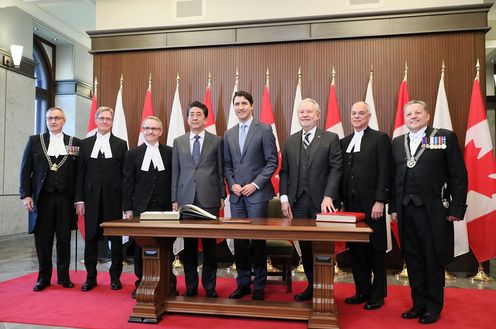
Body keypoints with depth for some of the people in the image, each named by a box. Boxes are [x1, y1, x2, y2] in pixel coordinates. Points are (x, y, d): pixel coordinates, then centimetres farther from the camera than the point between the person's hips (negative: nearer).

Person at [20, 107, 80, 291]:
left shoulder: (75, 143, 4)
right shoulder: (35, 141, 6)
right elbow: (25, 170, 4)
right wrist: (26, 195, -4)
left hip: (66, 198, 0)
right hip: (42, 198, 0)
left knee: (64, 239, 7)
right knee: (42, 239, 6)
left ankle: (63, 276, 21)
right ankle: (44, 277, 21)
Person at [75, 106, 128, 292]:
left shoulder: (121, 144, 6)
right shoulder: (85, 144, 10)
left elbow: (125, 174, 2)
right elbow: (80, 173, 7)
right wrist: (79, 199, 0)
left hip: (113, 198, -1)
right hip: (91, 197, 1)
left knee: (116, 238, 5)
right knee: (91, 238, 7)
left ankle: (115, 277, 17)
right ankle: (91, 277, 20)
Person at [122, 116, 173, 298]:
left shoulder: (170, 152, 6)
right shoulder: (133, 154, 8)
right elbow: (127, 183, 6)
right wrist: (128, 208, 1)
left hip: (164, 208, -1)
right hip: (141, 208, 1)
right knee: (140, 246, 5)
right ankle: (141, 282, 18)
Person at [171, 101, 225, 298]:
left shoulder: (216, 141, 6)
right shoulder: (178, 142, 12)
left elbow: (221, 171, 6)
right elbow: (175, 172, 10)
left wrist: (222, 196, 0)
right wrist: (174, 199, 5)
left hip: (209, 199, -1)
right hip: (186, 199, 2)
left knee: (210, 245, 4)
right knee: (189, 246, 7)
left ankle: (210, 286, 17)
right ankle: (191, 286, 19)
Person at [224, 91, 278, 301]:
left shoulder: (264, 130, 0)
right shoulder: (229, 134, 14)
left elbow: (272, 162, -4)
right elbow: (227, 164, 16)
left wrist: (255, 184, -11)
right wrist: (232, 184, -1)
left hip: (257, 193, -4)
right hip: (236, 195, 4)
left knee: (258, 240, 1)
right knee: (239, 240, 7)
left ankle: (259, 286, 15)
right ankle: (243, 283, 20)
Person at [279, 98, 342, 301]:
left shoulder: (331, 138, 3)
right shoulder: (290, 141, 13)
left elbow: (336, 169, -5)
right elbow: (284, 171, 11)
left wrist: (328, 196, -15)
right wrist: (284, 198, 2)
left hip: (321, 203, -3)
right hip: (298, 202, 3)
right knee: (305, 247, 8)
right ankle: (311, 286, 24)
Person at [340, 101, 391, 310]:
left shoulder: (380, 138, -1)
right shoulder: (344, 142, 14)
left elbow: (385, 172, -8)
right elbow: (342, 173, 12)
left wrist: (380, 201, -14)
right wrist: (341, 200, 5)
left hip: (371, 204, -5)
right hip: (351, 204, 5)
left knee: (375, 250, 6)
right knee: (355, 249, 10)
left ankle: (378, 295, 20)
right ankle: (362, 291, 24)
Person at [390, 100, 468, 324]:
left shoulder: (445, 137, 0)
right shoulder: (397, 142, 13)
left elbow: (458, 175, -3)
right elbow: (394, 177, 11)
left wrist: (457, 208, -8)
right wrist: (393, 207, 7)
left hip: (433, 210, -4)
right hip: (406, 210, 4)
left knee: (434, 260, 7)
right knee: (413, 260, 11)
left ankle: (433, 308, 22)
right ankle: (419, 304, 25)